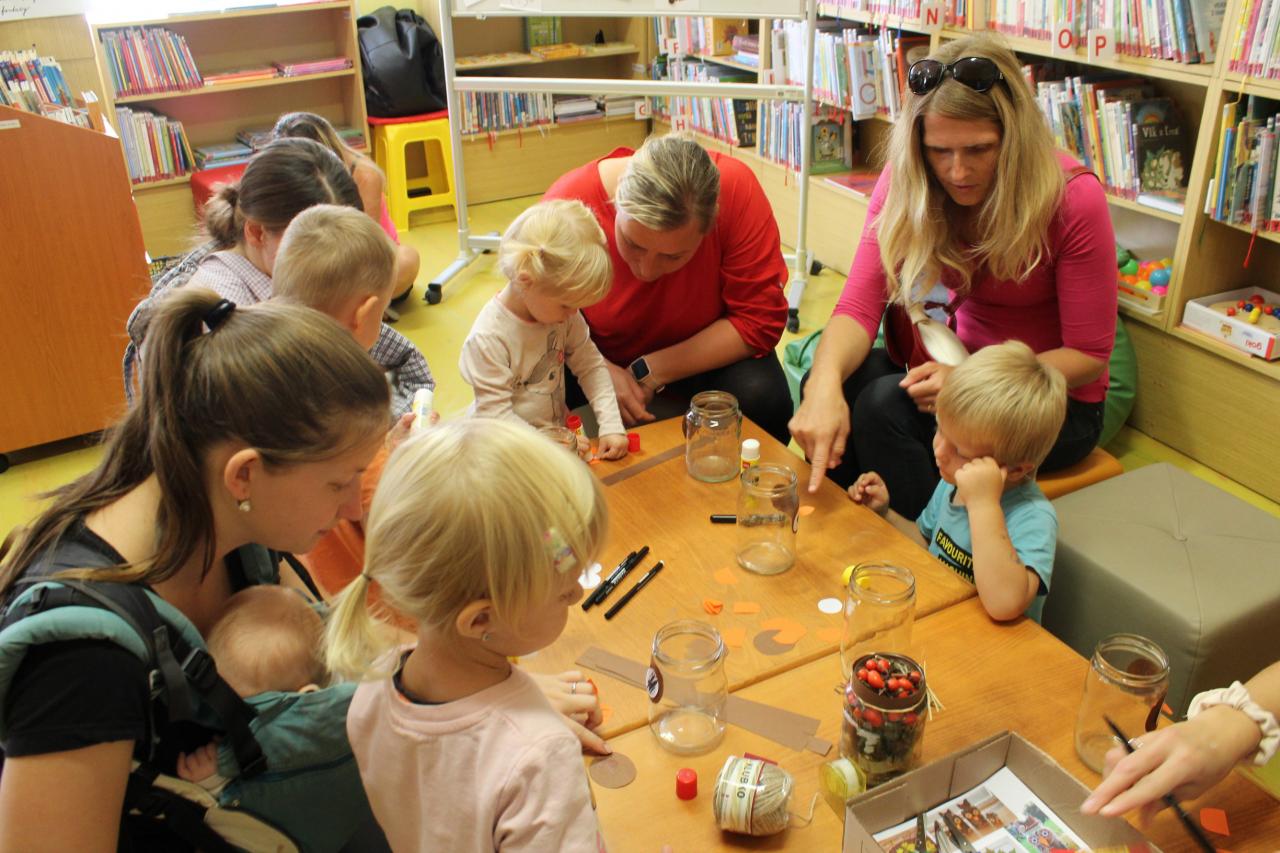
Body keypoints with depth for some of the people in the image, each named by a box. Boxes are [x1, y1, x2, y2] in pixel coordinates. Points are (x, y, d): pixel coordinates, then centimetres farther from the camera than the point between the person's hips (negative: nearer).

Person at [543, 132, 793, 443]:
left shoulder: (736, 189, -28)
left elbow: (760, 319, -24)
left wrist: (650, 372, -26)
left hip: (705, 354, 1)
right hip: (601, 358, 0)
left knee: (764, 400, -28)